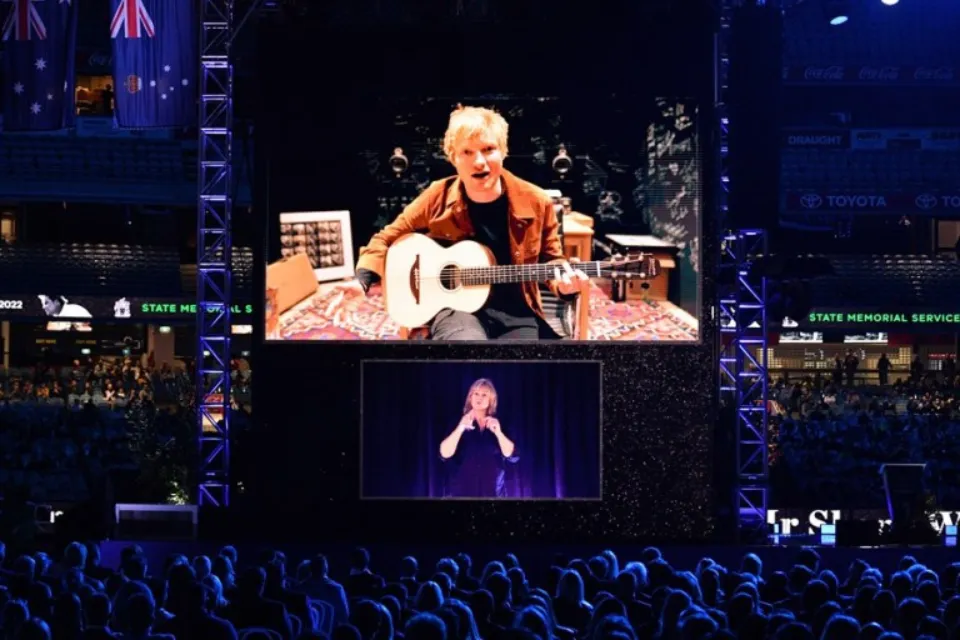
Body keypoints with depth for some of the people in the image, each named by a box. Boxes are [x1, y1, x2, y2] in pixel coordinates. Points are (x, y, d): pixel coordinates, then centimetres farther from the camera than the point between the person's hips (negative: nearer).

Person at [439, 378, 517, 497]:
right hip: (462, 491, -1)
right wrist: (461, 428, -24)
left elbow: (512, 456, -2)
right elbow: (445, 454, -10)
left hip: (492, 492, 1)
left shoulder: (497, 425, 10)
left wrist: (498, 432, -18)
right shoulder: (459, 424, 5)